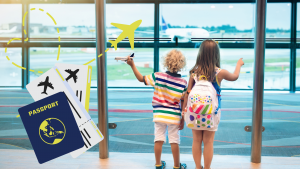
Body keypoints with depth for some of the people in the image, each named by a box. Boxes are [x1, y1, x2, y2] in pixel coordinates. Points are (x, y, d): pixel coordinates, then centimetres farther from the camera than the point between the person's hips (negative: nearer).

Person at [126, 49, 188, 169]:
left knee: (158, 139, 10)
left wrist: (132, 65, 3)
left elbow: (141, 79, -3)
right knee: (174, 141, 8)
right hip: (174, 115, -1)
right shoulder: (183, 83, -9)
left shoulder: (158, 76, -10)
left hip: (159, 114, 1)